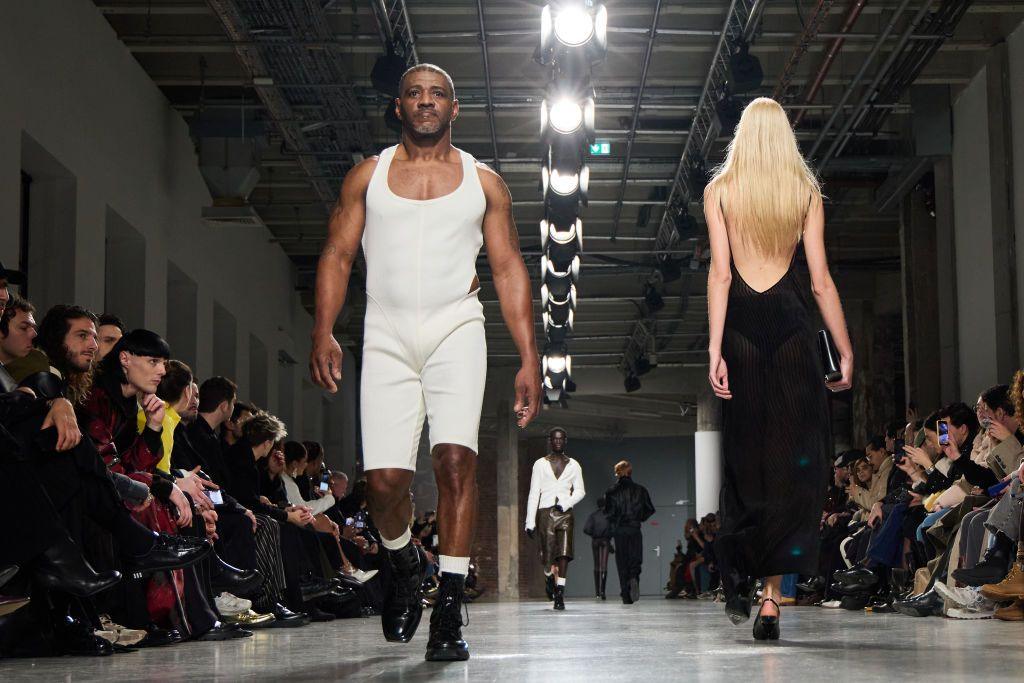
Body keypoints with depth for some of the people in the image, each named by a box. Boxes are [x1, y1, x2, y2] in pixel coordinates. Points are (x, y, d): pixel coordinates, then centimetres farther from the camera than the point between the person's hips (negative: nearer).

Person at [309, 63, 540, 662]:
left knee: (456, 458, -19)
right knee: (384, 478, -7)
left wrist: (530, 357, 0)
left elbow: (509, 270, 9)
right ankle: (405, 562, 27)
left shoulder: (483, 182, 12)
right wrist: (324, 332, -8)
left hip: (456, 327, -1)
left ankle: (450, 612, -14)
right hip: (387, 332, 1)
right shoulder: (368, 176, 13)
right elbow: (337, 256, 8)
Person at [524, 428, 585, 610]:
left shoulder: (573, 465, 13)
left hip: (566, 513, 1)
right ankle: (549, 579, 29)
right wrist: (530, 521, -2)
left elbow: (580, 491, 11)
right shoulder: (540, 464, 8)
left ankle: (559, 595, -12)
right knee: (547, 554, -4)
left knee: (564, 554, -12)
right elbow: (533, 493, 5)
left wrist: (565, 504, -8)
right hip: (545, 512, -1)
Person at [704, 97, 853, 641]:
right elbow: (821, 280, 2)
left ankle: (738, 574, 4)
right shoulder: (807, 192, 6)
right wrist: (845, 352, 7)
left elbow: (720, 273, -4)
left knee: (744, 454, 13)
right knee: (795, 457, 2)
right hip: (791, 325, 0)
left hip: (741, 326, 0)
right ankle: (772, 594, -3)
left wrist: (716, 348, -7)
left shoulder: (719, 191, 4)